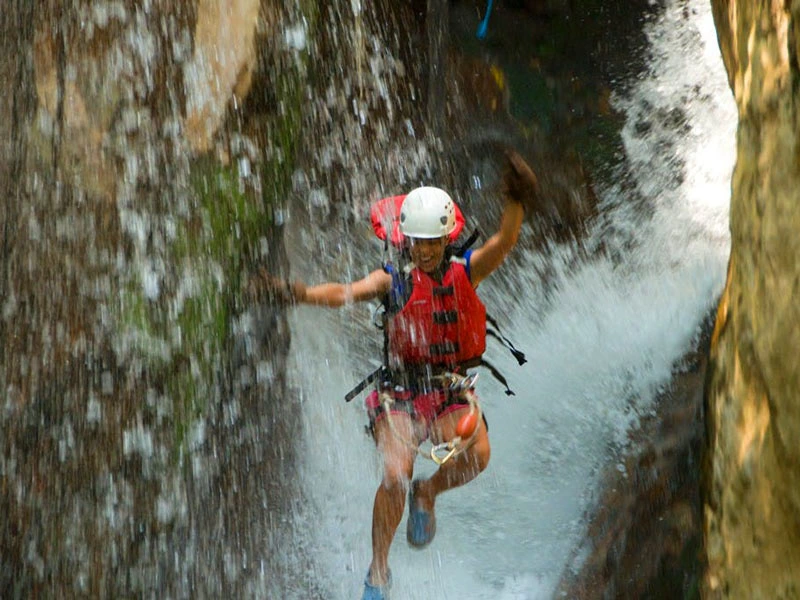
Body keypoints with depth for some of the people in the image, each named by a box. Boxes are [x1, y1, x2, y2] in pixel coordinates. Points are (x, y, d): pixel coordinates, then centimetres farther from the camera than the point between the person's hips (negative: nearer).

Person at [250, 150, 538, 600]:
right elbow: (346, 293, -15)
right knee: (395, 474, -24)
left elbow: (505, 242, -14)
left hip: (452, 395, 1)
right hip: (399, 394, -1)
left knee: (477, 455, -28)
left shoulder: (466, 273, 3)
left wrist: (515, 202, -35)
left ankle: (427, 495, 6)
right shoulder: (393, 280, 1)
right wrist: (303, 294, -35)